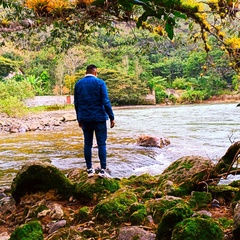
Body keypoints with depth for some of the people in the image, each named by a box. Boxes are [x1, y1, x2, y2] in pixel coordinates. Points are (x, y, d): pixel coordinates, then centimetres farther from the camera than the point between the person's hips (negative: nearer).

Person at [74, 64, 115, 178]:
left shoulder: (78, 83, 8)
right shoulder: (100, 82, -5)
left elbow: (76, 103, 10)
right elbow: (106, 102, -10)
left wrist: (79, 118, 17)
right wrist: (111, 117, -6)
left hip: (84, 119, 4)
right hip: (99, 118, -4)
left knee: (87, 144, 8)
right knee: (101, 144, 0)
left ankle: (89, 169, 10)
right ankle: (103, 170, -3)